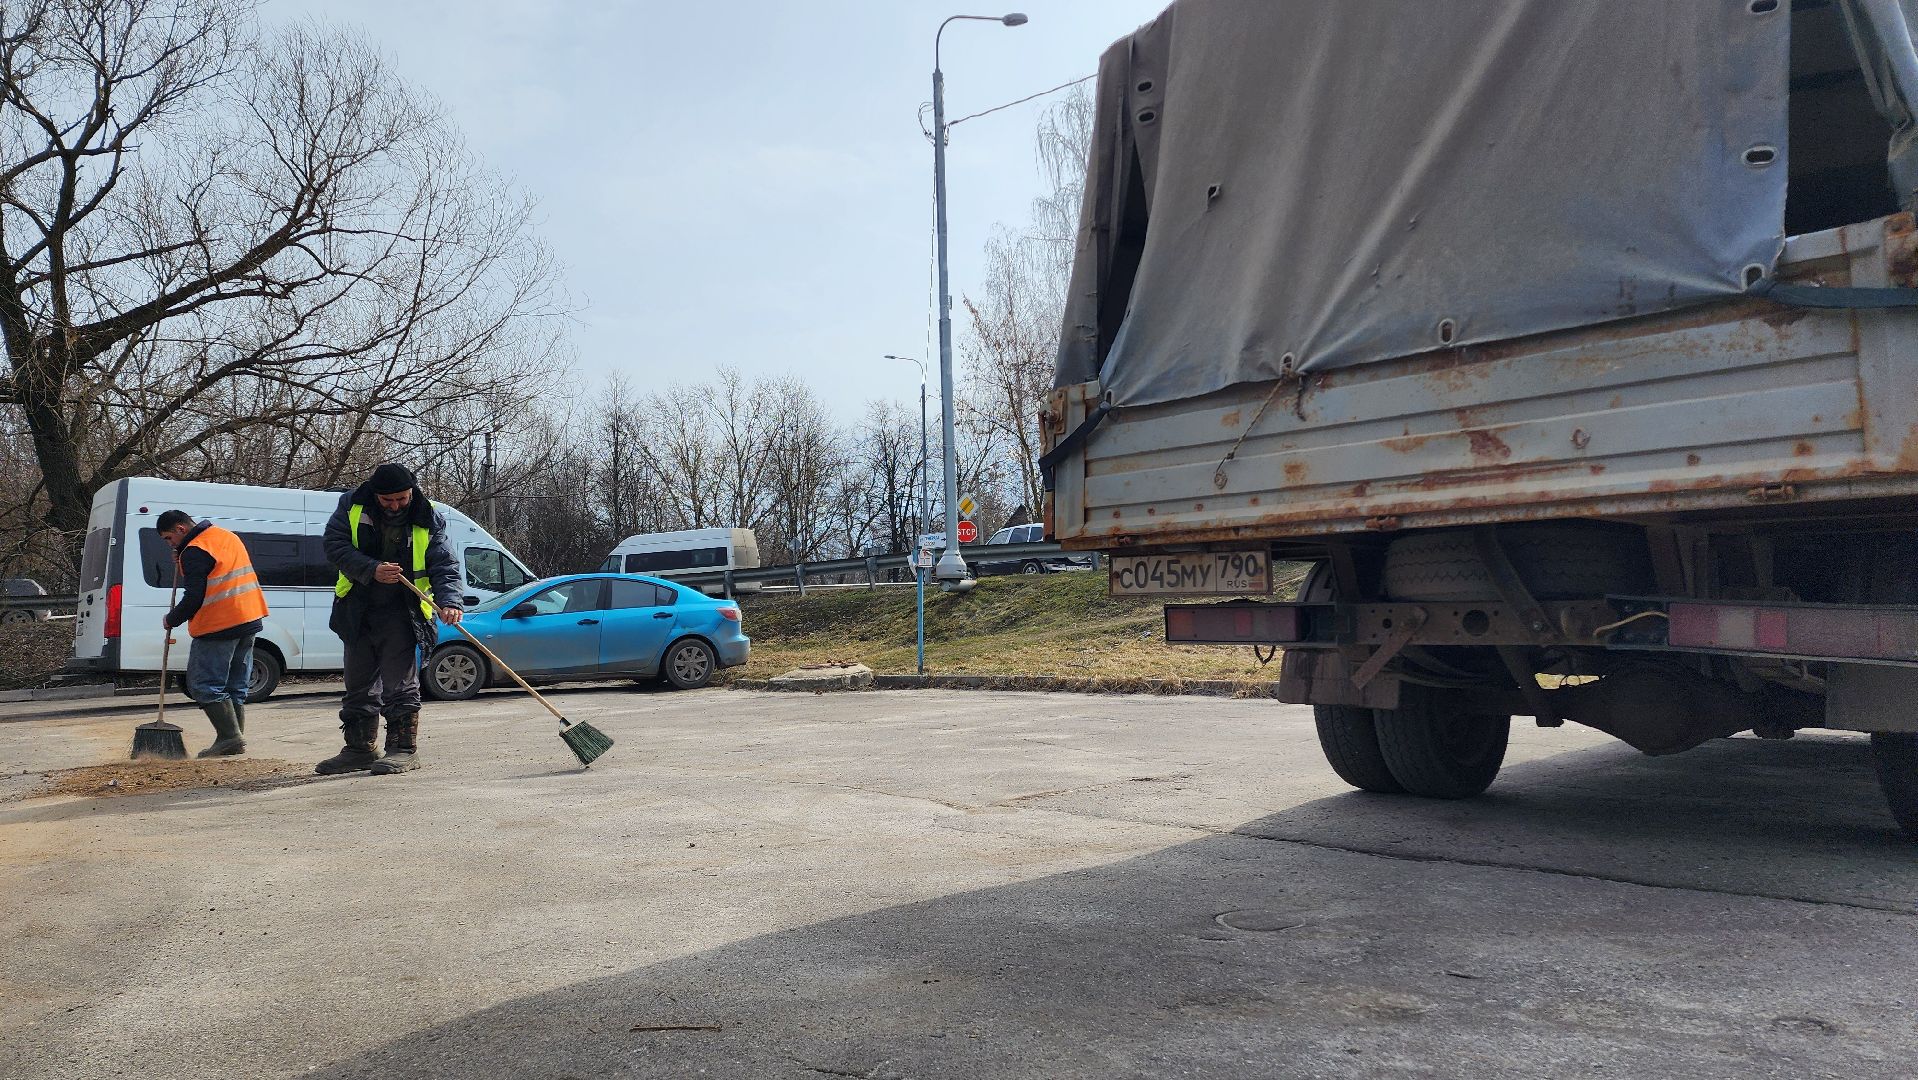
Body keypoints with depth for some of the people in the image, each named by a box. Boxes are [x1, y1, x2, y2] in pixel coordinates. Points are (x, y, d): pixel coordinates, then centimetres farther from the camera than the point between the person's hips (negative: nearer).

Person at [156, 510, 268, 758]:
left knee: (204, 685, -2)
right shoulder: (228, 536, 16)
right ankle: (235, 739, 12)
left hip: (218, 627, -9)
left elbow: (194, 598, -15)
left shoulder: (193, 552, -12)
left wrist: (171, 620, 0)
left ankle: (230, 737, -10)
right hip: (250, 620, 9)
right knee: (235, 687, 12)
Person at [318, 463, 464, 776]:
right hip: (358, 612, 4)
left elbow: (445, 566, -13)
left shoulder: (428, 522, -8)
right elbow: (334, 544, -9)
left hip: (400, 615, -4)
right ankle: (359, 749, 24)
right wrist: (372, 570, -23)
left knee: (399, 685, -8)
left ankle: (404, 749, -1)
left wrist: (448, 601, -31)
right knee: (358, 685, 13)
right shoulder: (352, 506, -3)